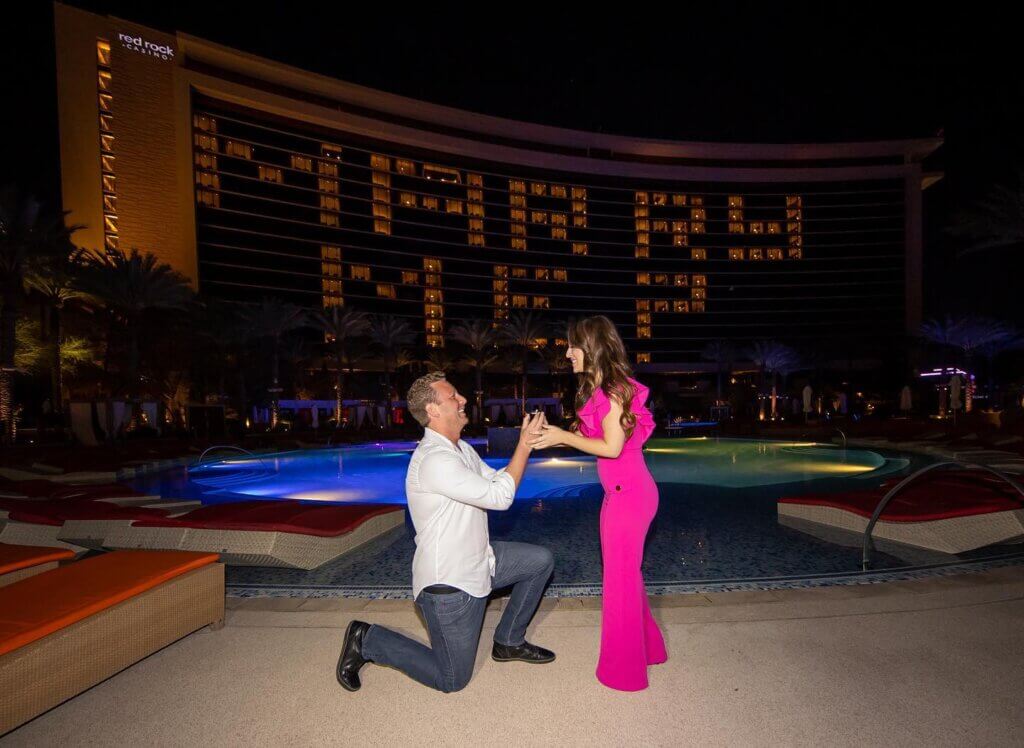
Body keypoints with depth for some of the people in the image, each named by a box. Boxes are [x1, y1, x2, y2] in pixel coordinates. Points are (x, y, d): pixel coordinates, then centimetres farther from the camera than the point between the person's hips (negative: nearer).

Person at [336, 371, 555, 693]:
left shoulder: (461, 449, 5)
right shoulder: (434, 460, -28)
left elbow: (495, 479, 11)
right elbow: (500, 496, -27)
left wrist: (524, 445, -2)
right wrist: (524, 446, -20)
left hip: (476, 560, 9)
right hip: (449, 582, -9)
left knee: (541, 560, 9)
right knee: (452, 679, 5)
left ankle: (508, 642, 23)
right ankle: (367, 641, 16)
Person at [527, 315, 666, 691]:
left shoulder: (611, 389, -17)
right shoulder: (603, 388, 11)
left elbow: (611, 446, -20)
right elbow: (595, 436, 11)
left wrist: (563, 437, -13)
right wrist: (558, 433, 3)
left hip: (626, 494, -10)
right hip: (627, 491, 10)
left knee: (621, 577, 5)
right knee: (627, 572, 22)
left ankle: (624, 669, 24)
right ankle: (646, 647, 41)